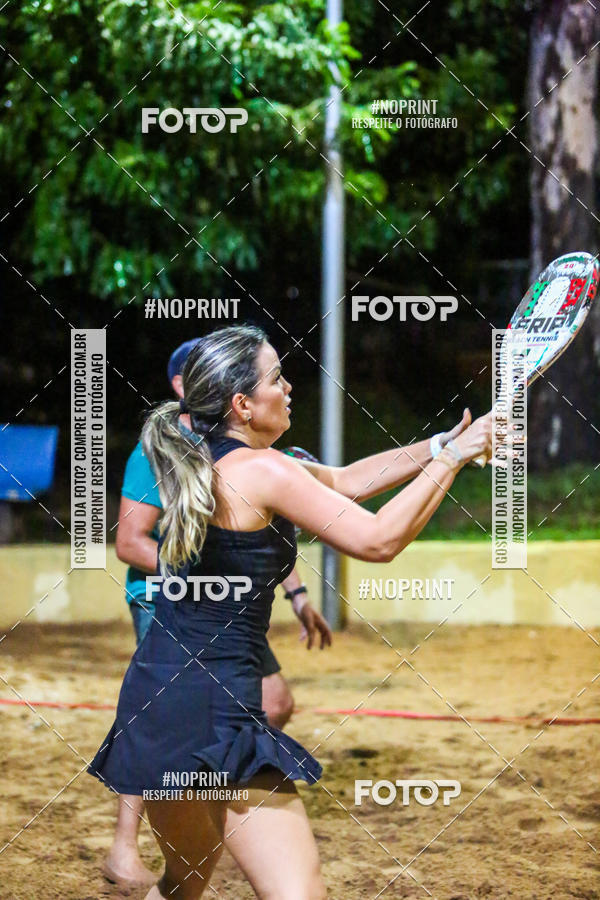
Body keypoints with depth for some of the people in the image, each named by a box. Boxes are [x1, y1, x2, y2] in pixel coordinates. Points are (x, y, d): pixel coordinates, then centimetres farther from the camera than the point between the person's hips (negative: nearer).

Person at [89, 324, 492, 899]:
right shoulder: (261, 470, -12)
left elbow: (343, 481, 22)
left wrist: (442, 445, 17)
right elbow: (379, 539, -11)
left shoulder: (205, 463, 13)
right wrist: (451, 458, -2)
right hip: (214, 707, -10)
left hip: (152, 696, 10)